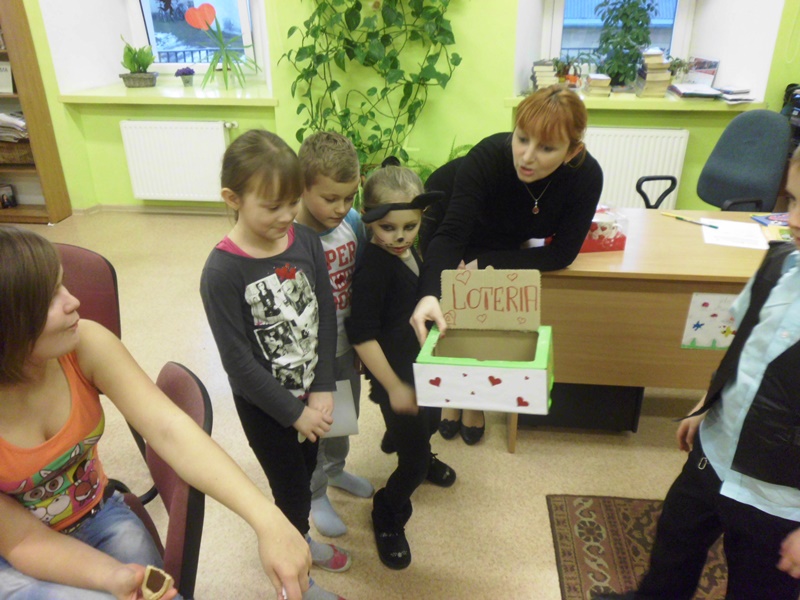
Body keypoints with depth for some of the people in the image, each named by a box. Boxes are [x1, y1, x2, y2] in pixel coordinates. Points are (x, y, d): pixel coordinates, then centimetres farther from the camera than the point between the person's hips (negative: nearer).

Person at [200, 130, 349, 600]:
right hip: (264, 404, -4)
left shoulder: (307, 242, -9)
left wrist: (323, 390, -11)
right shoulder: (223, 272, -22)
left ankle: (300, 540, 52)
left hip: (311, 392, 5)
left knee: (305, 472, 24)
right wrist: (294, 412, -15)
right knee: (292, 490, 11)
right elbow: (239, 362, -20)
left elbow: (327, 318, -5)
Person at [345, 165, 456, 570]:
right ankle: (387, 516, 29)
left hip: (423, 366, 9)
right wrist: (393, 386, -22)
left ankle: (422, 459, 63)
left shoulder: (408, 251, -2)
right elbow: (362, 336, -28)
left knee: (430, 421, 31)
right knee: (413, 462, 2)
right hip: (395, 376, -8)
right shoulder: (374, 268, -27)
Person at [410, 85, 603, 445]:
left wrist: (486, 264, -30)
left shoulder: (586, 176, -34)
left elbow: (562, 254, -27)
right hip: (449, 213, -1)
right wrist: (429, 294, -63)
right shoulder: (488, 157, -40)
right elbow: (450, 235, -45)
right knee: (448, 315, -5)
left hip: (506, 243, 2)